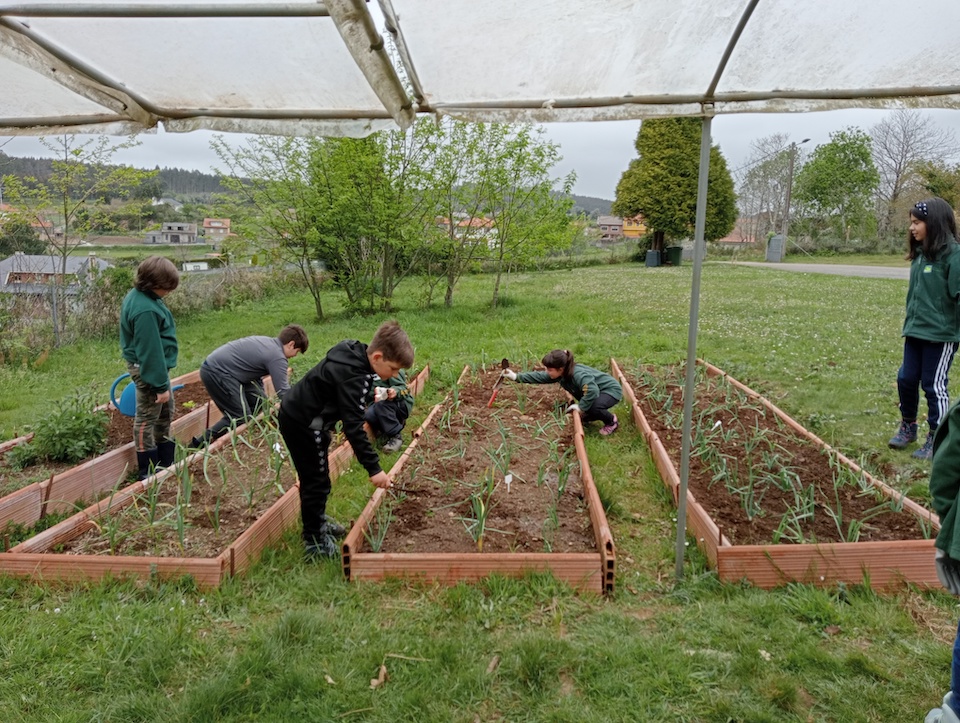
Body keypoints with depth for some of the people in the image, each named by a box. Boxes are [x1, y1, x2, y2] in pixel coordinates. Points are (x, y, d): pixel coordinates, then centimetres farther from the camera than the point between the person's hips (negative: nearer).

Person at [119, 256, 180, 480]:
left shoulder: (139, 296, 4)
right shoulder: (145, 310, -28)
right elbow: (149, 351, -26)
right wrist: (160, 385, -21)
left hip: (155, 365, 11)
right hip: (148, 368, -11)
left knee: (166, 413, 20)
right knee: (147, 418, 2)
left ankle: (165, 464, 34)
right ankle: (148, 472, 16)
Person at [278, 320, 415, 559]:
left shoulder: (353, 352, -3)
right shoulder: (353, 377, -31)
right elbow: (353, 427, -33)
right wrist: (373, 468, -32)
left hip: (296, 413, 10)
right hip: (303, 424, -10)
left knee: (314, 477, 23)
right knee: (317, 481, 1)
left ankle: (317, 521, 41)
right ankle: (314, 542, 14)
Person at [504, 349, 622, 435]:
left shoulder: (578, 375, -37)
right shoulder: (560, 374, -9)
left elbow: (592, 391, -49)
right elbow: (539, 376, -2)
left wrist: (581, 407, -37)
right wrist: (516, 377, -6)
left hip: (611, 389, -8)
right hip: (595, 390, 8)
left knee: (593, 407, -33)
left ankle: (611, 421, -5)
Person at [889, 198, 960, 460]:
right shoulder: (920, 254, 8)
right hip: (915, 331, 7)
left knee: (934, 385, 2)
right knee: (906, 379, 10)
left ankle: (937, 439, 16)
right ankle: (907, 427, 28)